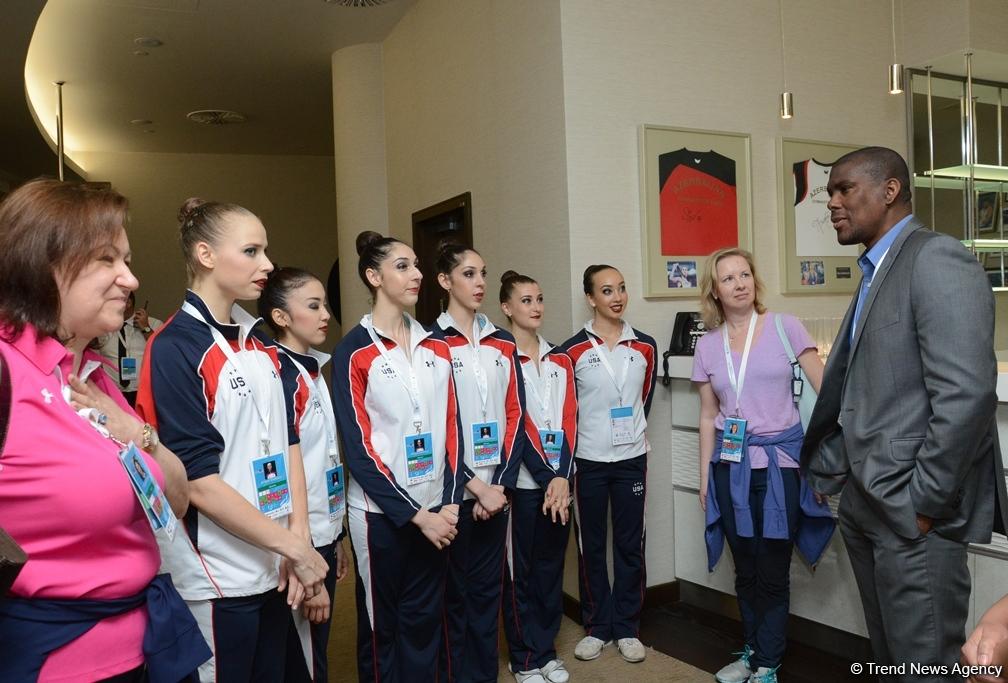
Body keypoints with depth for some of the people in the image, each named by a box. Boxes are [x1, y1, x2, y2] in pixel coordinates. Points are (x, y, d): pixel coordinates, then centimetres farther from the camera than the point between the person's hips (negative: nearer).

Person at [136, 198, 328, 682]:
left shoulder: (259, 344, 8)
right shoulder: (175, 348, -14)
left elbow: (287, 441, 7)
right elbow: (198, 479, -18)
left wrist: (299, 536, -4)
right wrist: (293, 547, -15)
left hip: (272, 567, 7)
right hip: (217, 575, -7)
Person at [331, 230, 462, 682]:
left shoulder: (435, 344, 7)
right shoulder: (353, 351, -8)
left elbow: (451, 425, 6)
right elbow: (358, 446, -11)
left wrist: (449, 503, -3)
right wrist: (414, 514, -13)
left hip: (435, 509, 4)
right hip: (381, 511, -4)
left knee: (424, 619, 14)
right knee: (381, 624, 11)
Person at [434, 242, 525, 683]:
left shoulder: (503, 343, 9)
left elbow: (515, 415, 6)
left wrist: (502, 482, -4)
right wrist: (475, 486, -12)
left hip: (496, 488, 5)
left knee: (488, 587, 14)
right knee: (455, 590, 7)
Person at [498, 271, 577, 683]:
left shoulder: (559, 360, 9)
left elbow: (568, 419, 1)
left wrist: (562, 476, -10)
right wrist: (546, 477, -14)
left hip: (559, 479, 5)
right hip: (523, 480, -5)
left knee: (552, 564, 14)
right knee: (521, 570, 6)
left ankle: (547, 649, 28)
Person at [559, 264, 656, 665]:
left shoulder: (644, 346, 1)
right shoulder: (573, 350, -7)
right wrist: (573, 445, 2)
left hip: (632, 459, 2)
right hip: (588, 462, -2)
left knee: (630, 546, 9)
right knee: (591, 546, 9)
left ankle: (627, 628, 24)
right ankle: (596, 627, 24)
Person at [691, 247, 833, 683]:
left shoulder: (785, 328, -5)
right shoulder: (707, 346, 5)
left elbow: (826, 390, -4)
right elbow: (708, 417, 9)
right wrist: (705, 478, 9)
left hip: (779, 461, -3)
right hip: (731, 466, 3)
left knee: (772, 571, 5)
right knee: (745, 570, 14)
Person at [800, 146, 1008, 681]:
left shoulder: (937, 261, -14)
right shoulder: (876, 272, 15)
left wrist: (924, 503, -18)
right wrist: (822, 473, 14)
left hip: (913, 515, -9)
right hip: (868, 507, 9)